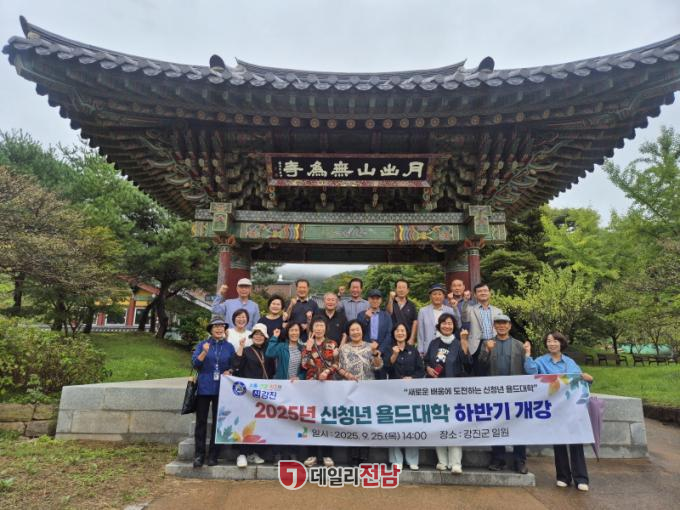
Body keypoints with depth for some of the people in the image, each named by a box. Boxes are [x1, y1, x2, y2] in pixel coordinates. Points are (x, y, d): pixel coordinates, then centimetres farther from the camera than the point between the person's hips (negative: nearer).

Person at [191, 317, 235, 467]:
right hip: (204, 388, -1)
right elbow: (195, 363, -6)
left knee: (218, 422, 5)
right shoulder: (202, 345, 4)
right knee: (201, 422, 2)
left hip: (221, 389, 1)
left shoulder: (229, 347, 7)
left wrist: (229, 372, -7)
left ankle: (213, 455, 15)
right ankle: (199, 455, 11)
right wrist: (204, 352, -20)